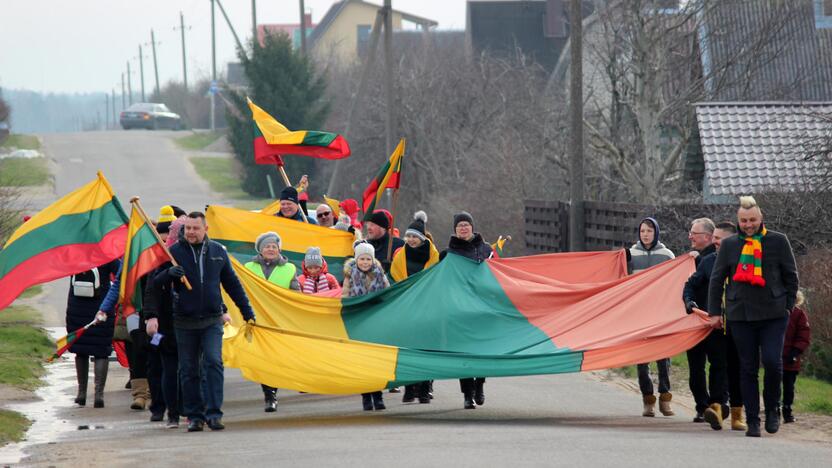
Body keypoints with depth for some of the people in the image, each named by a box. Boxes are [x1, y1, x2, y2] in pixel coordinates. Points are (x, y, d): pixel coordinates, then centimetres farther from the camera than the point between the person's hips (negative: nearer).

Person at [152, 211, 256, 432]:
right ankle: (194, 416, 13)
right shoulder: (174, 252, 1)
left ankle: (214, 414, -14)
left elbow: (232, 283, 16)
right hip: (184, 322, 0)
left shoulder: (218, 251, 7)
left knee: (214, 363, -14)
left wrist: (247, 312, 16)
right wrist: (169, 273, -22)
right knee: (188, 370, 4)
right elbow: (155, 283, 0)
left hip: (212, 320, 0)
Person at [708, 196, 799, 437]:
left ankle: (772, 409, 9)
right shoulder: (729, 245, 7)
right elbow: (717, 280, 12)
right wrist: (714, 312, 9)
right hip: (740, 315, 2)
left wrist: (788, 306, 3)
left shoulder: (778, 241, 4)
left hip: (773, 314, -2)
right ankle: (752, 420, 8)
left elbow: (791, 276, 9)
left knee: (772, 361, -14)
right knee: (748, 369, 3)